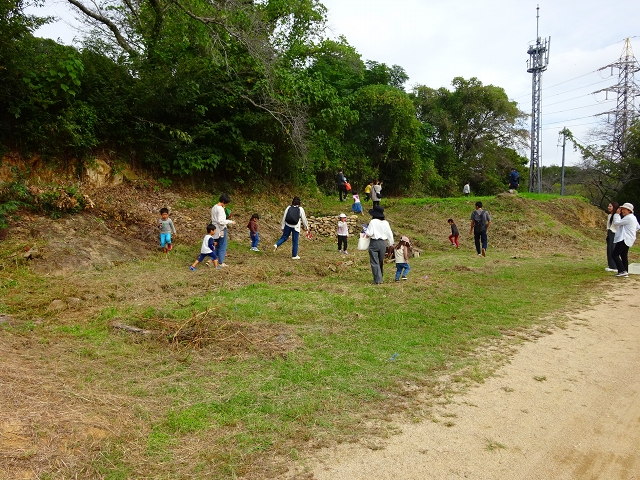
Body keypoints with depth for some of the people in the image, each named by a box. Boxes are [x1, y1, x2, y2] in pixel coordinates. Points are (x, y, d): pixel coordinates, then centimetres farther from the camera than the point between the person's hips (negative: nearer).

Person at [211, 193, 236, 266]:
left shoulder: (214, 207, 8)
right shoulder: (220, 209, -19)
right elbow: (221, 221, -25)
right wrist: (230, 222, -16)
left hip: (215, 230, 8)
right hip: (221, 230, -8)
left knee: (217, 246, 18)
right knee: (222, 247, 3)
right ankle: (221, 263, 9)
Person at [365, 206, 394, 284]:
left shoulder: (373, 222, -11)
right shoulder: (385, 223, 4)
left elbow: (370, 233, -17)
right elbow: (390, 234, 10)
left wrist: (367, 234, 5)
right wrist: (390, 243, 23)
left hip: (374, 243, -5)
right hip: (383, 243, 5)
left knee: (374, 262, 1)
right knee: (381, 262, 18)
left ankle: (377, 280, -3)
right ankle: (380, 278, 27)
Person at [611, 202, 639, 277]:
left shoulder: (628, 218, -17)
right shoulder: (633, 217, 17)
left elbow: (616, 223, -16)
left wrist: (617, 214, -7)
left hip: (624, 239, -11)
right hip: (627, 239, 11)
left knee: (615, 254, -11)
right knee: (624, 255, 14)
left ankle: (622, 271, -16)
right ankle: (625, 272, 15)